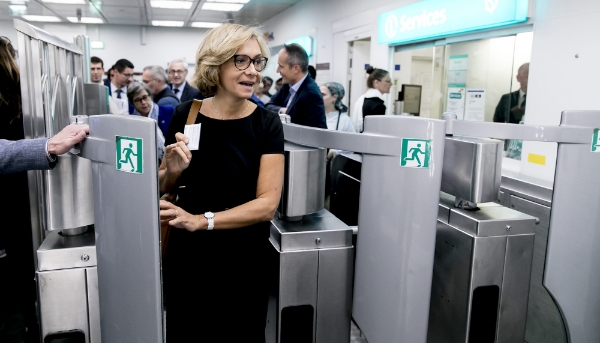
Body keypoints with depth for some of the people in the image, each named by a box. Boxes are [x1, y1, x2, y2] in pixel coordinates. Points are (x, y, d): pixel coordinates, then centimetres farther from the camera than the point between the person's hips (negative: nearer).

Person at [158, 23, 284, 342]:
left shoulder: (266, 123, -11)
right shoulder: (185, 115, -7)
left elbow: (267, 203, -16)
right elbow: (162, 187, 5)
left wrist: (201, 220, -25)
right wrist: (173, 171, -17)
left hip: (244, 261, -1)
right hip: (187, 257, 1)